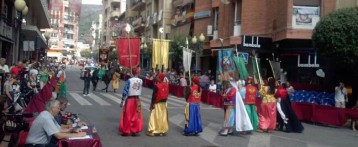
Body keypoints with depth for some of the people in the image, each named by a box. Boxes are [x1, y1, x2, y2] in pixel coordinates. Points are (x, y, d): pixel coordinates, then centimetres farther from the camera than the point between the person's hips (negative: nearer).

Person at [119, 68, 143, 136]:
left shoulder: (129, 80, -13)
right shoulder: (141, 81, -3)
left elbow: (125, 91, -11)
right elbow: (140, 90, 4)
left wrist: (122, 100, -5)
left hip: (129, 99, -3)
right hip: (137, 100, 3)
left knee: (127, 116, 7)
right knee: (136, 116, 11)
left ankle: (125, 131, 13)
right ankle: (134, 131, 14)